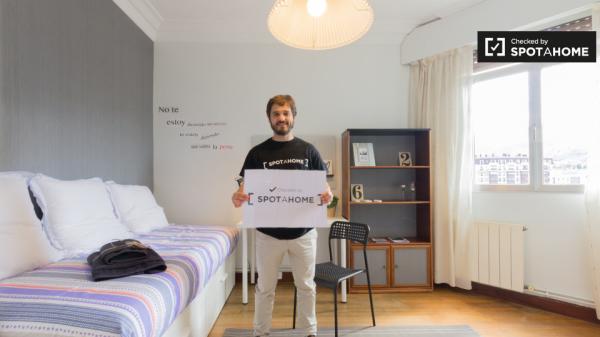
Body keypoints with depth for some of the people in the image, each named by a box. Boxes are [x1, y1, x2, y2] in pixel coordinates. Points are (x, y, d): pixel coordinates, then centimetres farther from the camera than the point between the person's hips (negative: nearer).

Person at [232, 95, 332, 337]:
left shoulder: (308, 150, 1)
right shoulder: (257, 153, -1)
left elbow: (323, 185, 2)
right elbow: (245, 188, -2)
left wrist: (327, 195, -21)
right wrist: (237, 197, -25)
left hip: (303, 231, 1)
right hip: (268, 232, 0)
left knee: (306, 286, 15)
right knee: (265, 287, 14)